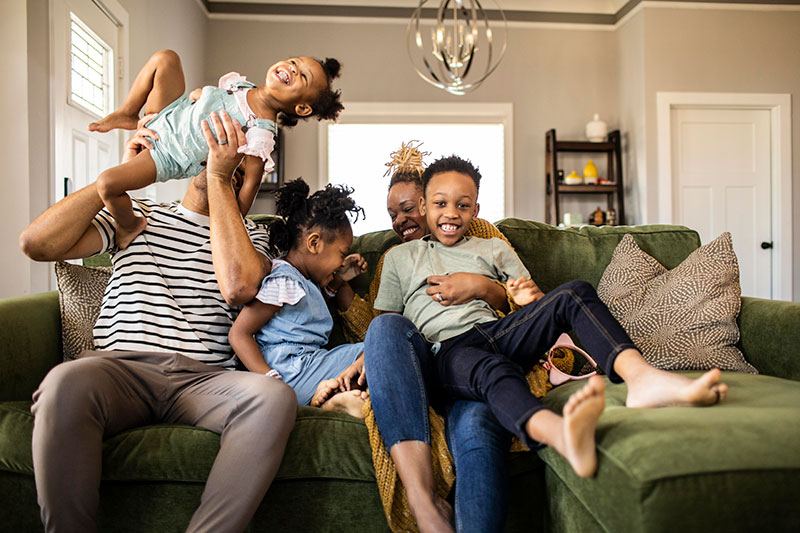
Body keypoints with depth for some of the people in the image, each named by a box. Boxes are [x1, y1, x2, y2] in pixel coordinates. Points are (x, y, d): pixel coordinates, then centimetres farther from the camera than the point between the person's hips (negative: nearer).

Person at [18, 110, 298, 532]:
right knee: (66, 382, -35)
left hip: (202, 379, 0)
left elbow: (237, 287, -9)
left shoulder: (249, 234, 17)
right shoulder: (136, 216, 22)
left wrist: (220, 176, -3)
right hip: (120, 368, 1)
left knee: (274, 396, -33)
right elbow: (37, 243, 7)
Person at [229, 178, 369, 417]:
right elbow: (238, 334, -14)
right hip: (292, 373, -10)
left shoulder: (304, 280, 22)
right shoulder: (282, 281, -10)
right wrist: (273, 381, -23)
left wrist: (341, 278, 27)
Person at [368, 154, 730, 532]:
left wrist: (527, 299, -2)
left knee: (574, 293, -21)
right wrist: (369, 357, 0)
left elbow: (533, 305, 23)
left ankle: (642, 377, -45)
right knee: (494, 371, -40)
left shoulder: (494, 249, 28)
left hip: (497, 330, 4)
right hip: (444, 352, -3)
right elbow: (385, 320, 21)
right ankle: (562, 434, -72)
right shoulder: (400, 257, 24)